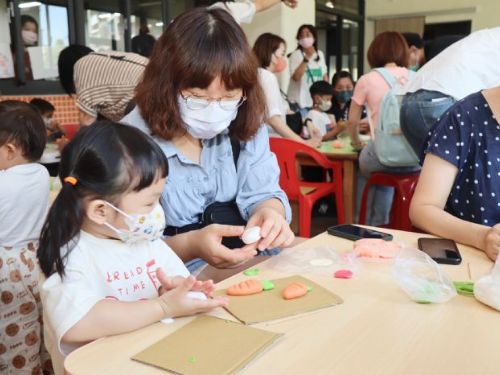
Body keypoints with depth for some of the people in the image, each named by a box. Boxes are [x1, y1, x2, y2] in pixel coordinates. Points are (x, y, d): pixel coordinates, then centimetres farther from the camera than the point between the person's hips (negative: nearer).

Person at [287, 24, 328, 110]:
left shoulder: (320, 54, 8)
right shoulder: (296, 54, -10)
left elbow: (325, 75, 17)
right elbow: (295, 77, -22)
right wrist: (306, 59, -25)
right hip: (300, 101, -5)